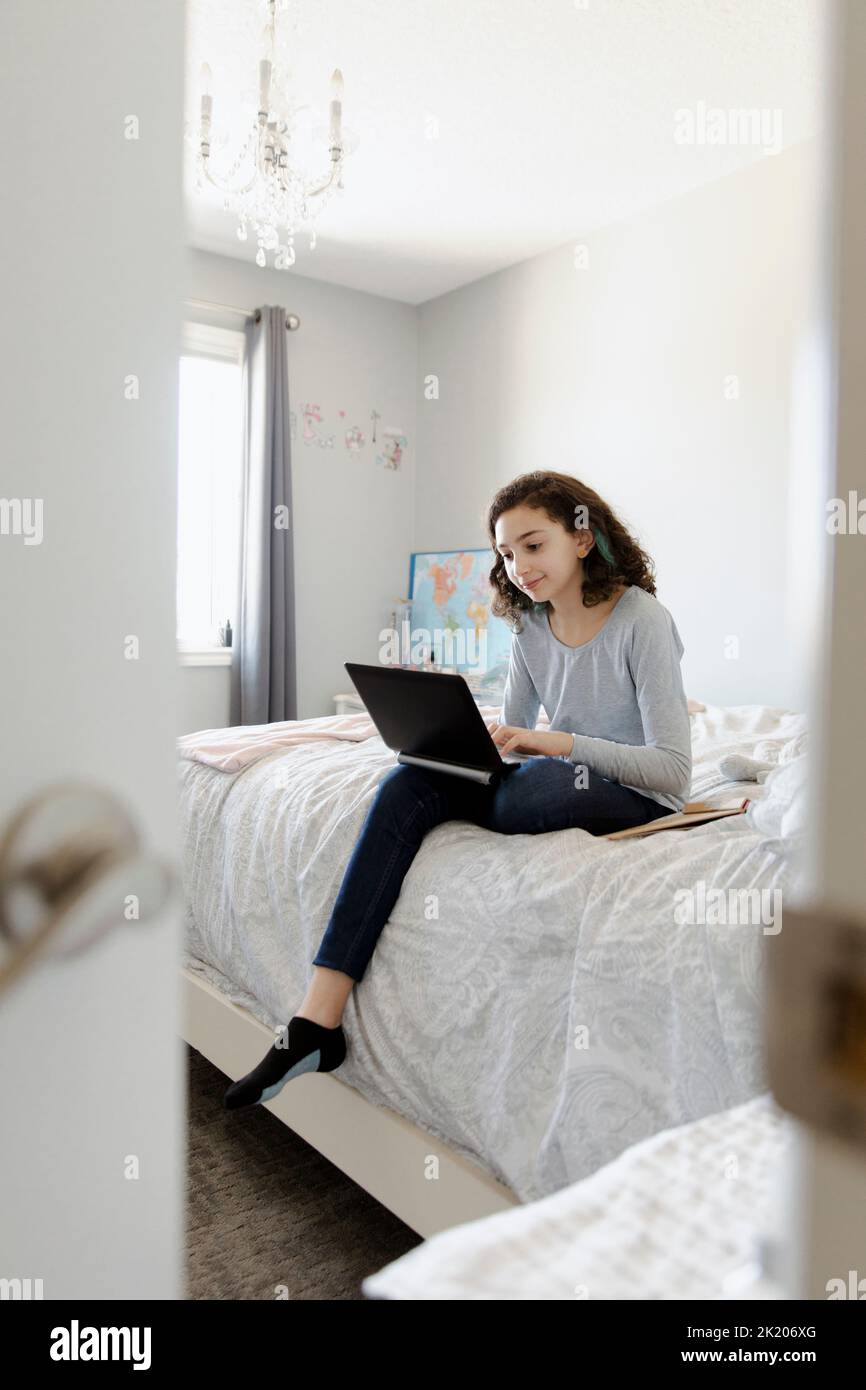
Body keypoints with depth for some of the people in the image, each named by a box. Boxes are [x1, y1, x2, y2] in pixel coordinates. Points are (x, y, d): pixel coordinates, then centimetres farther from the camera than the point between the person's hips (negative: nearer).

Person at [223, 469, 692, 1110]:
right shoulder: (530, 624, 7)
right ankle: (317, 1018, -28)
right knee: (409, 782, -21)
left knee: (535, 785, -39)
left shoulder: (641, 620, -12)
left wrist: (563, 743, -29)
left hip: (640, 800, -5)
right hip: (565, 778, 6)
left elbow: (674, 768, -17)